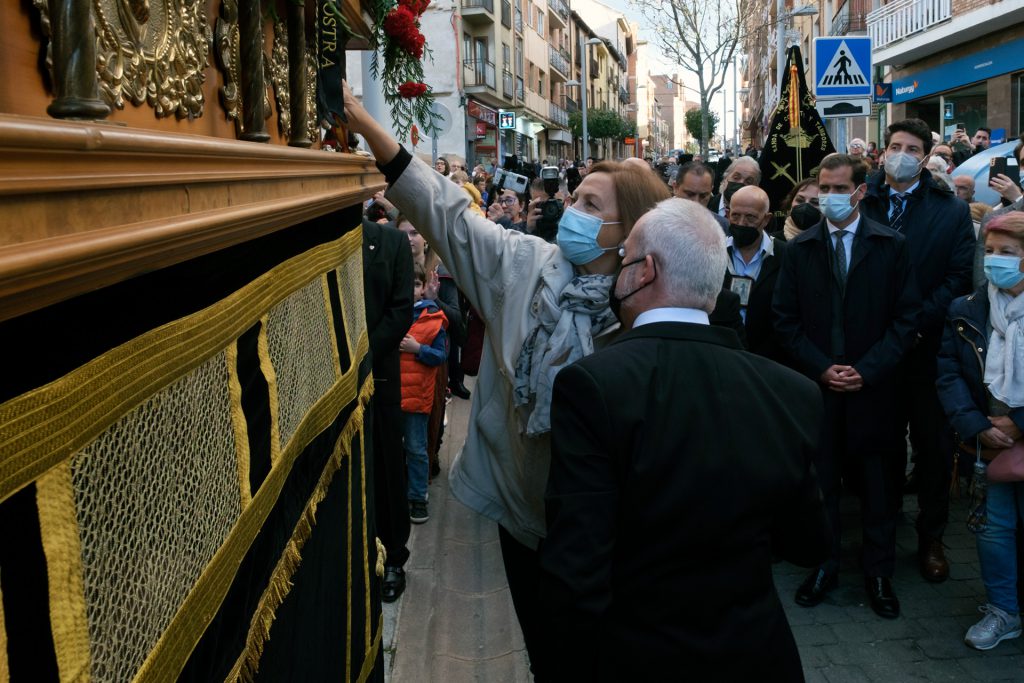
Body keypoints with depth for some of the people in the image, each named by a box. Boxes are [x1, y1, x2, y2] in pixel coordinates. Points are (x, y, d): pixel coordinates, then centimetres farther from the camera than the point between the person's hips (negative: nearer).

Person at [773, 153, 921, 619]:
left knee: (878, 486, 8)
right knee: (822, 482, 8)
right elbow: (786, 319, 2)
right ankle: (824, 567, 22)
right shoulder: (799, 249, 4)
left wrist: (867, 370, -12)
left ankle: (878, 572, 23)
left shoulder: (891, 245, 0)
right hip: (816, 385, 1)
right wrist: (821, 368, -9)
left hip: (873, 386, -1)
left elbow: (906, 317, -2)